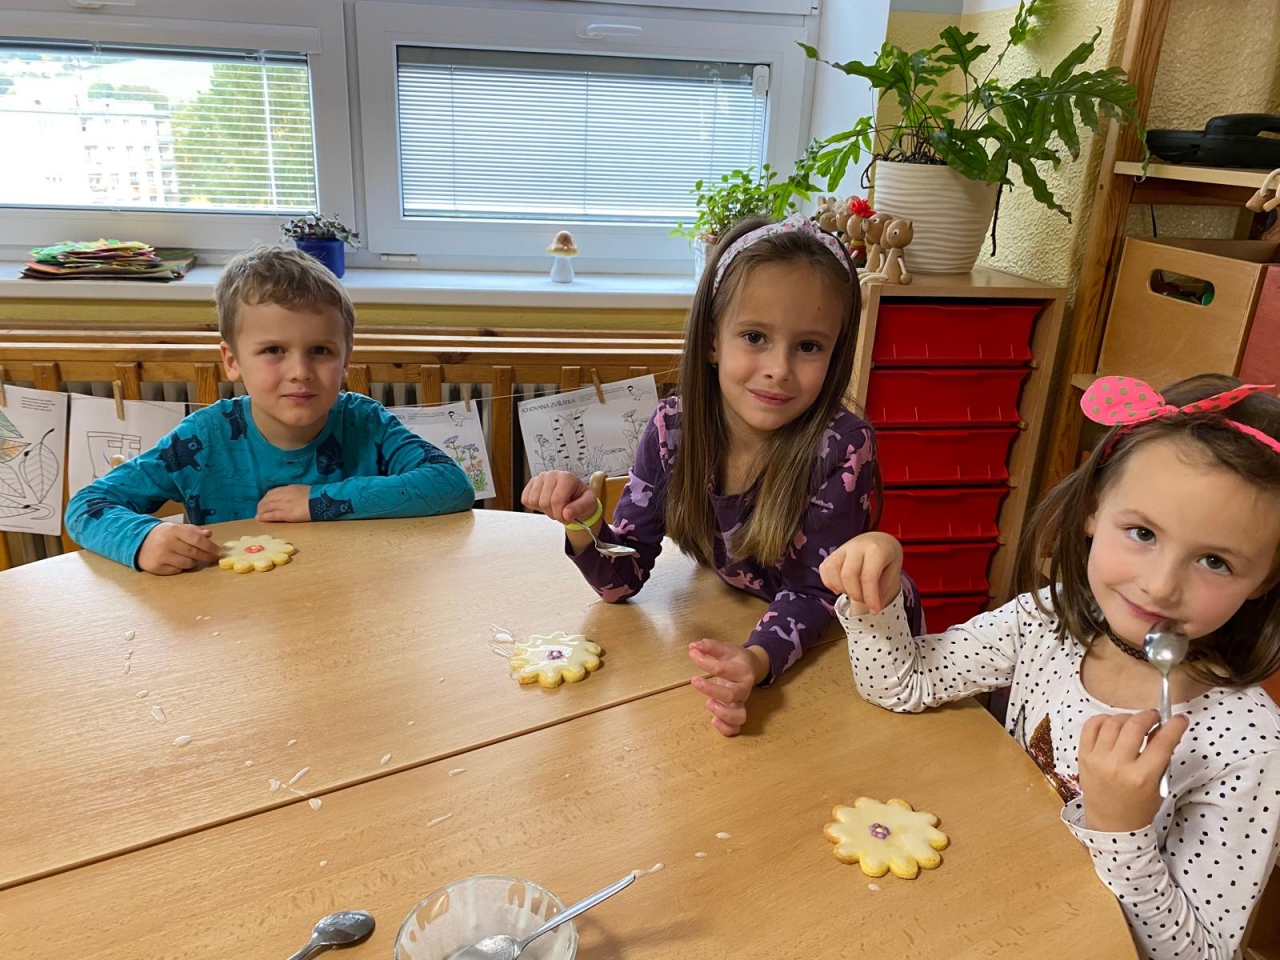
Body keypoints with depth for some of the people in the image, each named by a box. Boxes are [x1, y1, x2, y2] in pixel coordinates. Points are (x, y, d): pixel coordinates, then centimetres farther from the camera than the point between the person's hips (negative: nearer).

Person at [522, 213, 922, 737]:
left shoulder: (842, 448, -25)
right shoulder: (673, 428, -15)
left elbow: (813, 593, -18)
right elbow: (622, 578, -11)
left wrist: (759, 660, -38)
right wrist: (585, 522, -31)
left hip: (847, 640, -1)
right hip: (735, 626, 2)